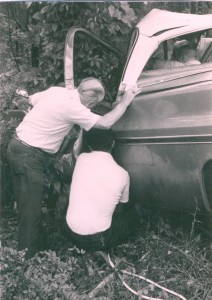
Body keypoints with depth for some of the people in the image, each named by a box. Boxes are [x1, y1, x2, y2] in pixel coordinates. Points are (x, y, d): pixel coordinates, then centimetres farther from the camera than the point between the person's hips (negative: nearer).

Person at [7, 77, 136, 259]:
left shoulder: (57, 91, 3)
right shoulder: (72, 107, -22)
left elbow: (32, 99, 18)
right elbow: (106, 123, -18)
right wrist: (125, 101, -7)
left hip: (20, 146, 10)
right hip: (30, 155, -10)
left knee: (26, 204, 18)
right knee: (31, 209, -1)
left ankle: (26, 249, 31)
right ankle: (29, 256, 10)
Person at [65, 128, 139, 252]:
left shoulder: (81, 159, -6)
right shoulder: (122, 174, -10)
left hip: (70, 232, 4)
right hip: (97, 240, -3)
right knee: (133, 217, 24)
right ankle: (102, 249, 9)